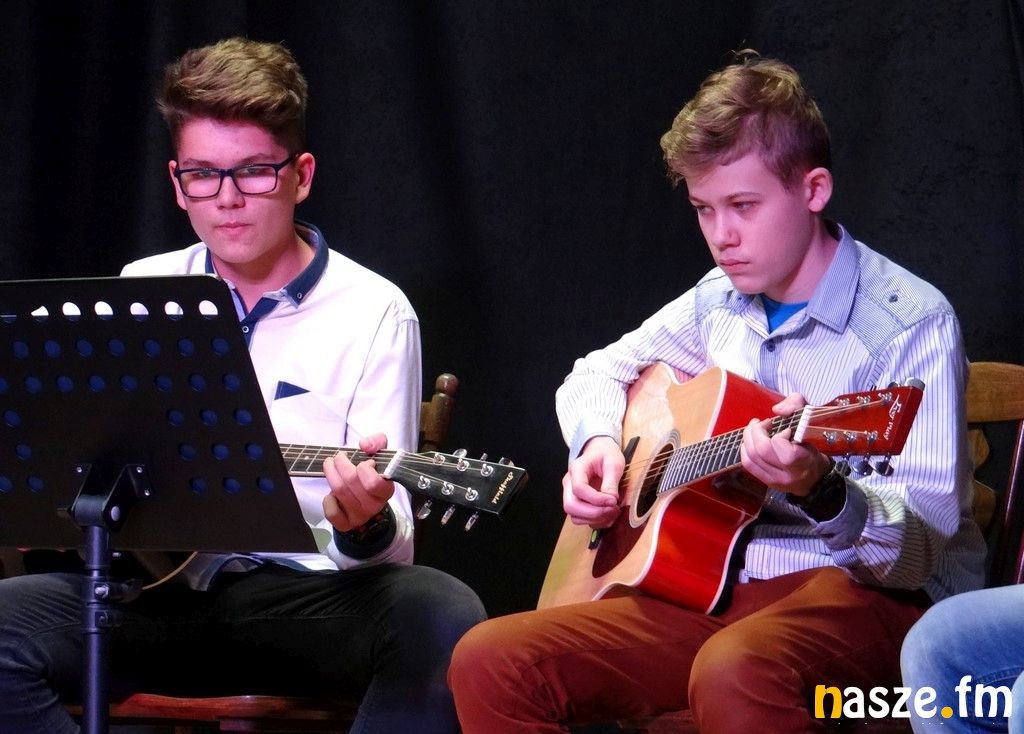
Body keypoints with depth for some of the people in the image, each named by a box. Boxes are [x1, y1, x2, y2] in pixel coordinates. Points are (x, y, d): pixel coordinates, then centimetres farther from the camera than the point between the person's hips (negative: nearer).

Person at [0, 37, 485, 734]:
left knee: (441, 617, -34)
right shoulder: (142, 291, 12)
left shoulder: (374, 312, -1)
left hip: (309, 594, -2)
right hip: (159, 590, 2)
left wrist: (363, 525, -30)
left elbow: (392, 545, -6)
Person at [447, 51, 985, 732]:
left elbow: (926, 539, -17)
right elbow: (598, 373, 29)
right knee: (490, 661, -15)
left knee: (734, 671, -42)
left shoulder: (910, 322, -10)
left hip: (872, 594, -6)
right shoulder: (720, 303, 11)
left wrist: (822, 494, -38)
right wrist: (599, 442, 5)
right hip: (715, 585, 7)